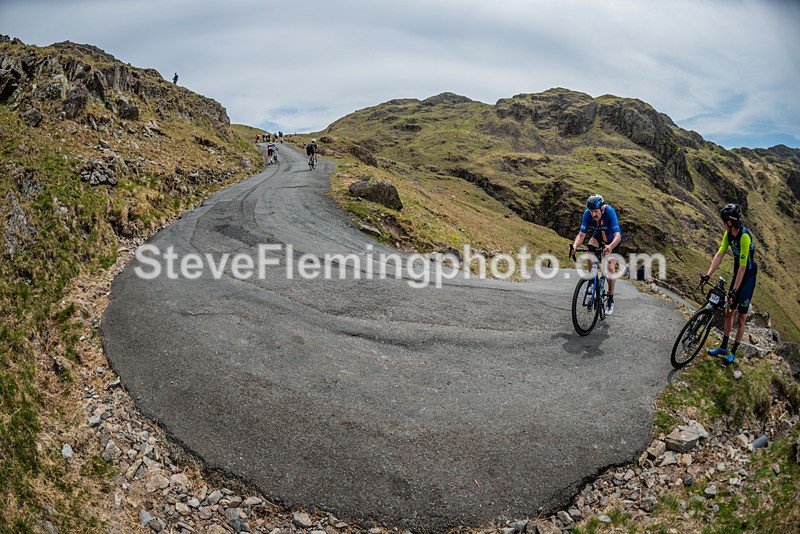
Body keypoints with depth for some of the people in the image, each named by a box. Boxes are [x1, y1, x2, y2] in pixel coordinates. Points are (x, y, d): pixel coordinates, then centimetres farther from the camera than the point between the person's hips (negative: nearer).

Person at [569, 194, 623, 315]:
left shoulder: (610, 212, -36)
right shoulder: (587, 214, -28)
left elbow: (617, 235, -43)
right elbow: (581, 234, -29)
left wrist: (610, 247, -63)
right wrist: (575, 246, -50)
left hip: (612, 240, -2)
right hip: (598, 237, 2)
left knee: (611, 268, -12)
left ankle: (610, 300, 5)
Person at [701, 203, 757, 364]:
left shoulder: (745, 236, -29)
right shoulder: (728, 233, -5)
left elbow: (743, 266, -29)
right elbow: (720, 254, -3)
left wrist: (734, 291, -28)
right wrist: (708, 274, -13)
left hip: (748, 277, -8)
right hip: (737, 274, 8)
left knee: (742, 316, 3)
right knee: (728, 311, 13)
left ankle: (733, 351, 15)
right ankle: (723, 347, 24)